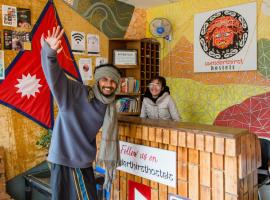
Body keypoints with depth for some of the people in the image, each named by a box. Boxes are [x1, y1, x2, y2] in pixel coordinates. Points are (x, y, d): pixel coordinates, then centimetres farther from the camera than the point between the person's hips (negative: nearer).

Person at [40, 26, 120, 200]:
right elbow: (55, 76, -29)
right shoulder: (78, 93, -14)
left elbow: (108, 133, 16)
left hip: (84, 161, 7)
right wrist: (50, 53, -49)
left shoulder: (109, 106, 5)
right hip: (66, 159, -6)